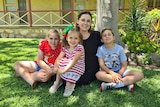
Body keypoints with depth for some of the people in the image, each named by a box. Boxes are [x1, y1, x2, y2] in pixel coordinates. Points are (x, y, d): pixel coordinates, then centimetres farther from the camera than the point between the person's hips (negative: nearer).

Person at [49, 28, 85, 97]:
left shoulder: (79, 48, -20)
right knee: (61, 62, -20)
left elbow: (74, 61, -30)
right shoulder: (65, 48, -2)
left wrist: (65, 69, -38)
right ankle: (58, 81, -5)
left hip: (77, 68, -5)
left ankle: (69, 84, -9)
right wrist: (56, 67, -29)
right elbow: (58, 59, -9)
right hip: (67, 66, 5)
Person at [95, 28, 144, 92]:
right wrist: (112, 73, -24)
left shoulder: (119, 48, -6)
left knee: (140, 75, -20)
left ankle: (112, 85, -32)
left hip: (120, 71, 1)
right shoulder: (100, 49, -6)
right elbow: (102, 64, -11)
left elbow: (124, 65, -5)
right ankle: (127, 83, -29)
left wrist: (118, 75, -22)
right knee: (98, 74, -36)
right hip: (107, 72, -1)